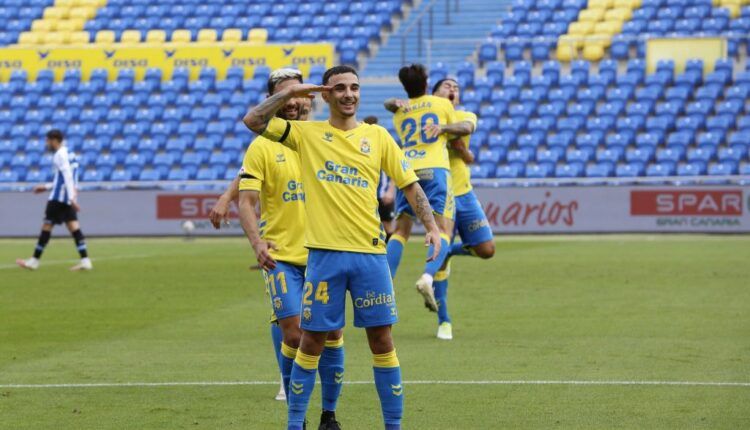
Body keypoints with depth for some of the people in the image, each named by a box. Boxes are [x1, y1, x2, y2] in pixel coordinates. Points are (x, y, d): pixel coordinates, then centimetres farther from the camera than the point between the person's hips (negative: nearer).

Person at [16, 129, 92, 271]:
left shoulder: (60, 155, -11)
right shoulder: (69, 154, 18)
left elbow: (68, 177, -20)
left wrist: (72, 198, -26)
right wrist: (46, 187, 30)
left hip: (58, 197, -9)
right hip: (68, 197, 9)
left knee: (47, 226, -1)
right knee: (73, 226, 0)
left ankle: (34, 261, 6)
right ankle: (85, 261, -11)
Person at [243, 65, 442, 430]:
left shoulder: (377, 136, 8)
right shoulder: (306, 133, 6)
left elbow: (410, 184, 10)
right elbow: (253, 121, 1)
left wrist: (432, 226, -1)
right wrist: (290, 93, -2)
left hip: (370, 252, 1)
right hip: (324, 253, -1)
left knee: (382, 339, 3)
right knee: (312, 340, 3)